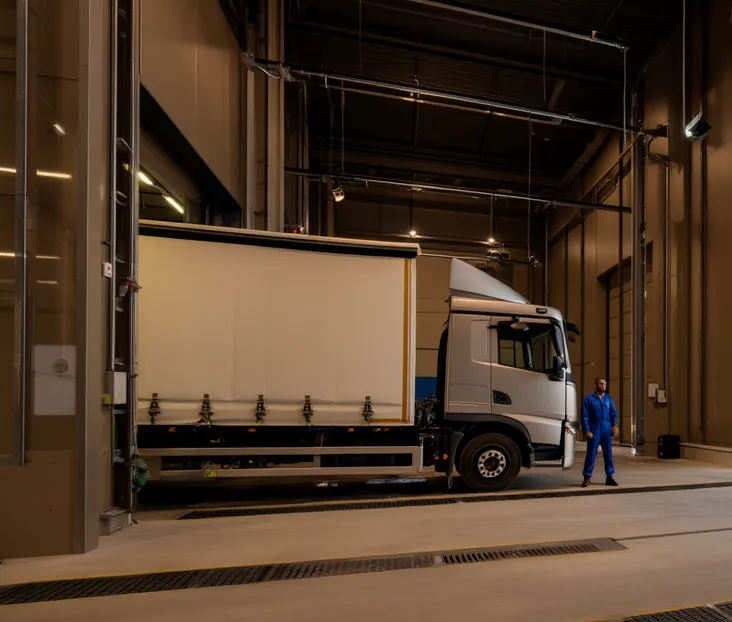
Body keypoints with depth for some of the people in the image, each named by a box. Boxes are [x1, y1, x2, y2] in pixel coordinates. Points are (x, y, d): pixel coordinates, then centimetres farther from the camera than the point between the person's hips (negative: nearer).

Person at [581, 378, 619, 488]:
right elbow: (585, 417, -4)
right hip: (594, 431, -3)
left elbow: (614, 413, 10)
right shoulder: (589, 399, -1)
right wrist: (587, 430, -10)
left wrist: (615, 425, -6)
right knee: (591, 454, -2)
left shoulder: (609, 399, 11)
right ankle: (587, 477, 5)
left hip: (607, 431, 3)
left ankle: (609, 476, 16)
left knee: (608, 454, 6)